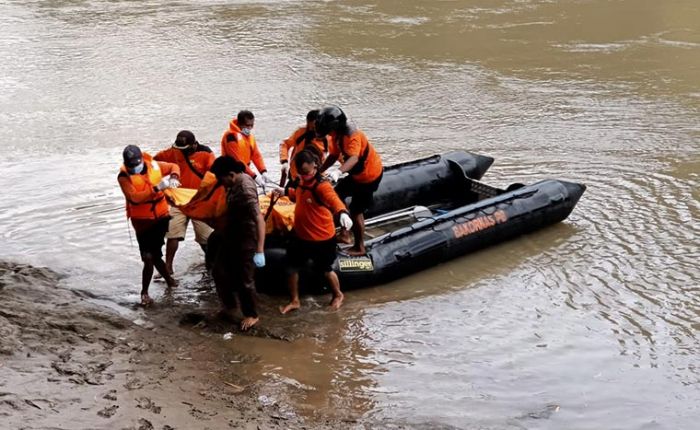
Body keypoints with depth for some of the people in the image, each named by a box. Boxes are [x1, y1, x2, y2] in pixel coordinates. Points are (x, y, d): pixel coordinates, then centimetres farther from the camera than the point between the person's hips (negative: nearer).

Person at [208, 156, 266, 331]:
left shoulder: (246, 189, -30)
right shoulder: (235, 183, -2)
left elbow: (259, 219, -35)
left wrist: (259, 251, -38)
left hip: (246, 240, -9)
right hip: (231, 236, 9)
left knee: (244, 279, 4)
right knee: (219, 271, 17)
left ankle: (251, 315, 24)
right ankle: (229, 305, 37)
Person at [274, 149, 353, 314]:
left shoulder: (322, 186, -28)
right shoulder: (302, 182, -1)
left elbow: (334, 200, -49)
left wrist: (342, 213, -68)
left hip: (321, 238, -7)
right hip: (301, 236, 7)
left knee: (325, 270, 14)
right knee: (292, 267, 13)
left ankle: (338, 295, 42)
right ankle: (294, 301, 33)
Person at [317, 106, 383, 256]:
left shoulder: (352, 136, -34)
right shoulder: (337, 134, -5)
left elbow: (354, 158, -51)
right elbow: (333, 155, 2)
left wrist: (339, 172, -67)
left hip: (369, 176, -10)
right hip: (357, 173, 10)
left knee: (356, 211, -4)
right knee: (337, 194, 20)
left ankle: (359, 248, 10)